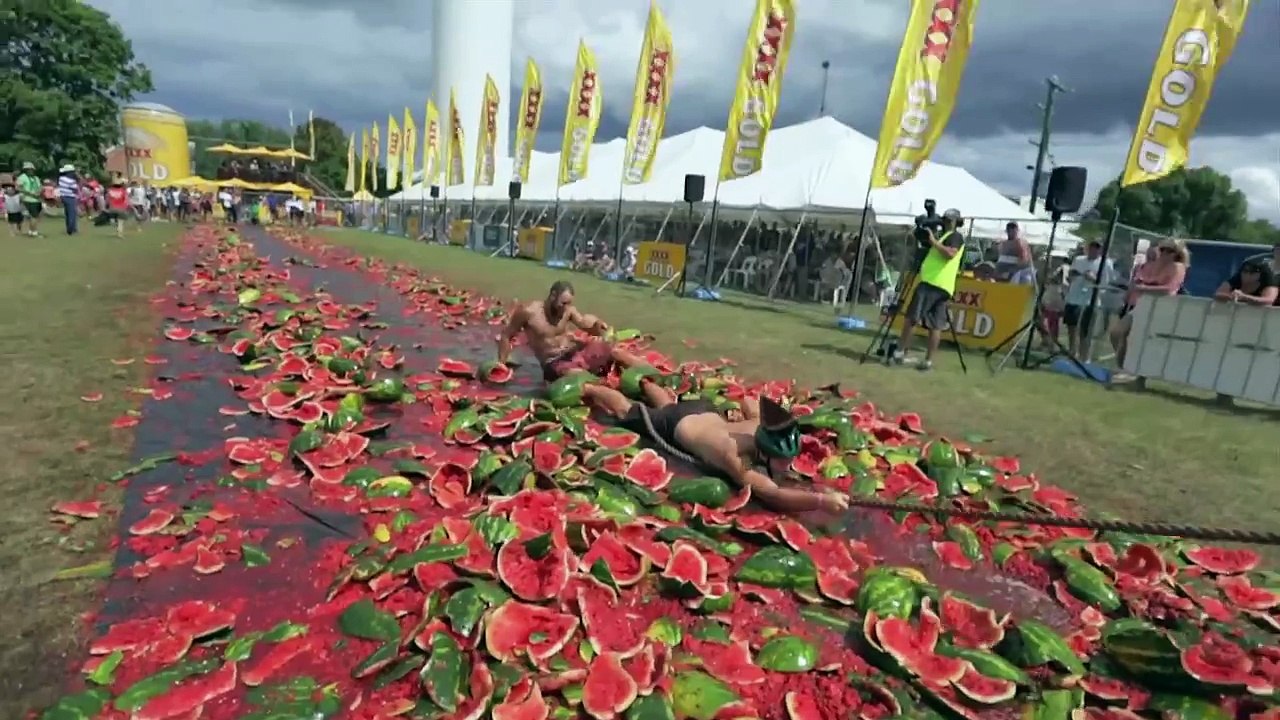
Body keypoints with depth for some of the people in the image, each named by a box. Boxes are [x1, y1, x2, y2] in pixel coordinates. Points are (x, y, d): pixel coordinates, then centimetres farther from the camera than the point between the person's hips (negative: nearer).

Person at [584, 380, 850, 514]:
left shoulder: (761, 425, -28)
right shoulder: (733, 455, -49)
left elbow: (748, 401, -6)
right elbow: (771, 495, -59)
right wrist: (821, 500, -68)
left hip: (703, 409, 5)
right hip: (675, 424, -5)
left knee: (667, 405, 40)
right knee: (626, 411, 24)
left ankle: (644, 383, 66)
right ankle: (590, 388, 48)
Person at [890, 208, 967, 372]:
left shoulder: (955, 236, -2)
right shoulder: (947, 236, 27)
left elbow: (950, 253, -20)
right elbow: (938, 254, 30)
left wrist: (934, 241, -15)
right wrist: (928, 241, 19)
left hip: (933, 283, -10)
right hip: (942, 286, 10)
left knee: (911, 317, -9)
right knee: (935, 325, 3)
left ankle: (900, 353, -8)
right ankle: (928, 361, 1)